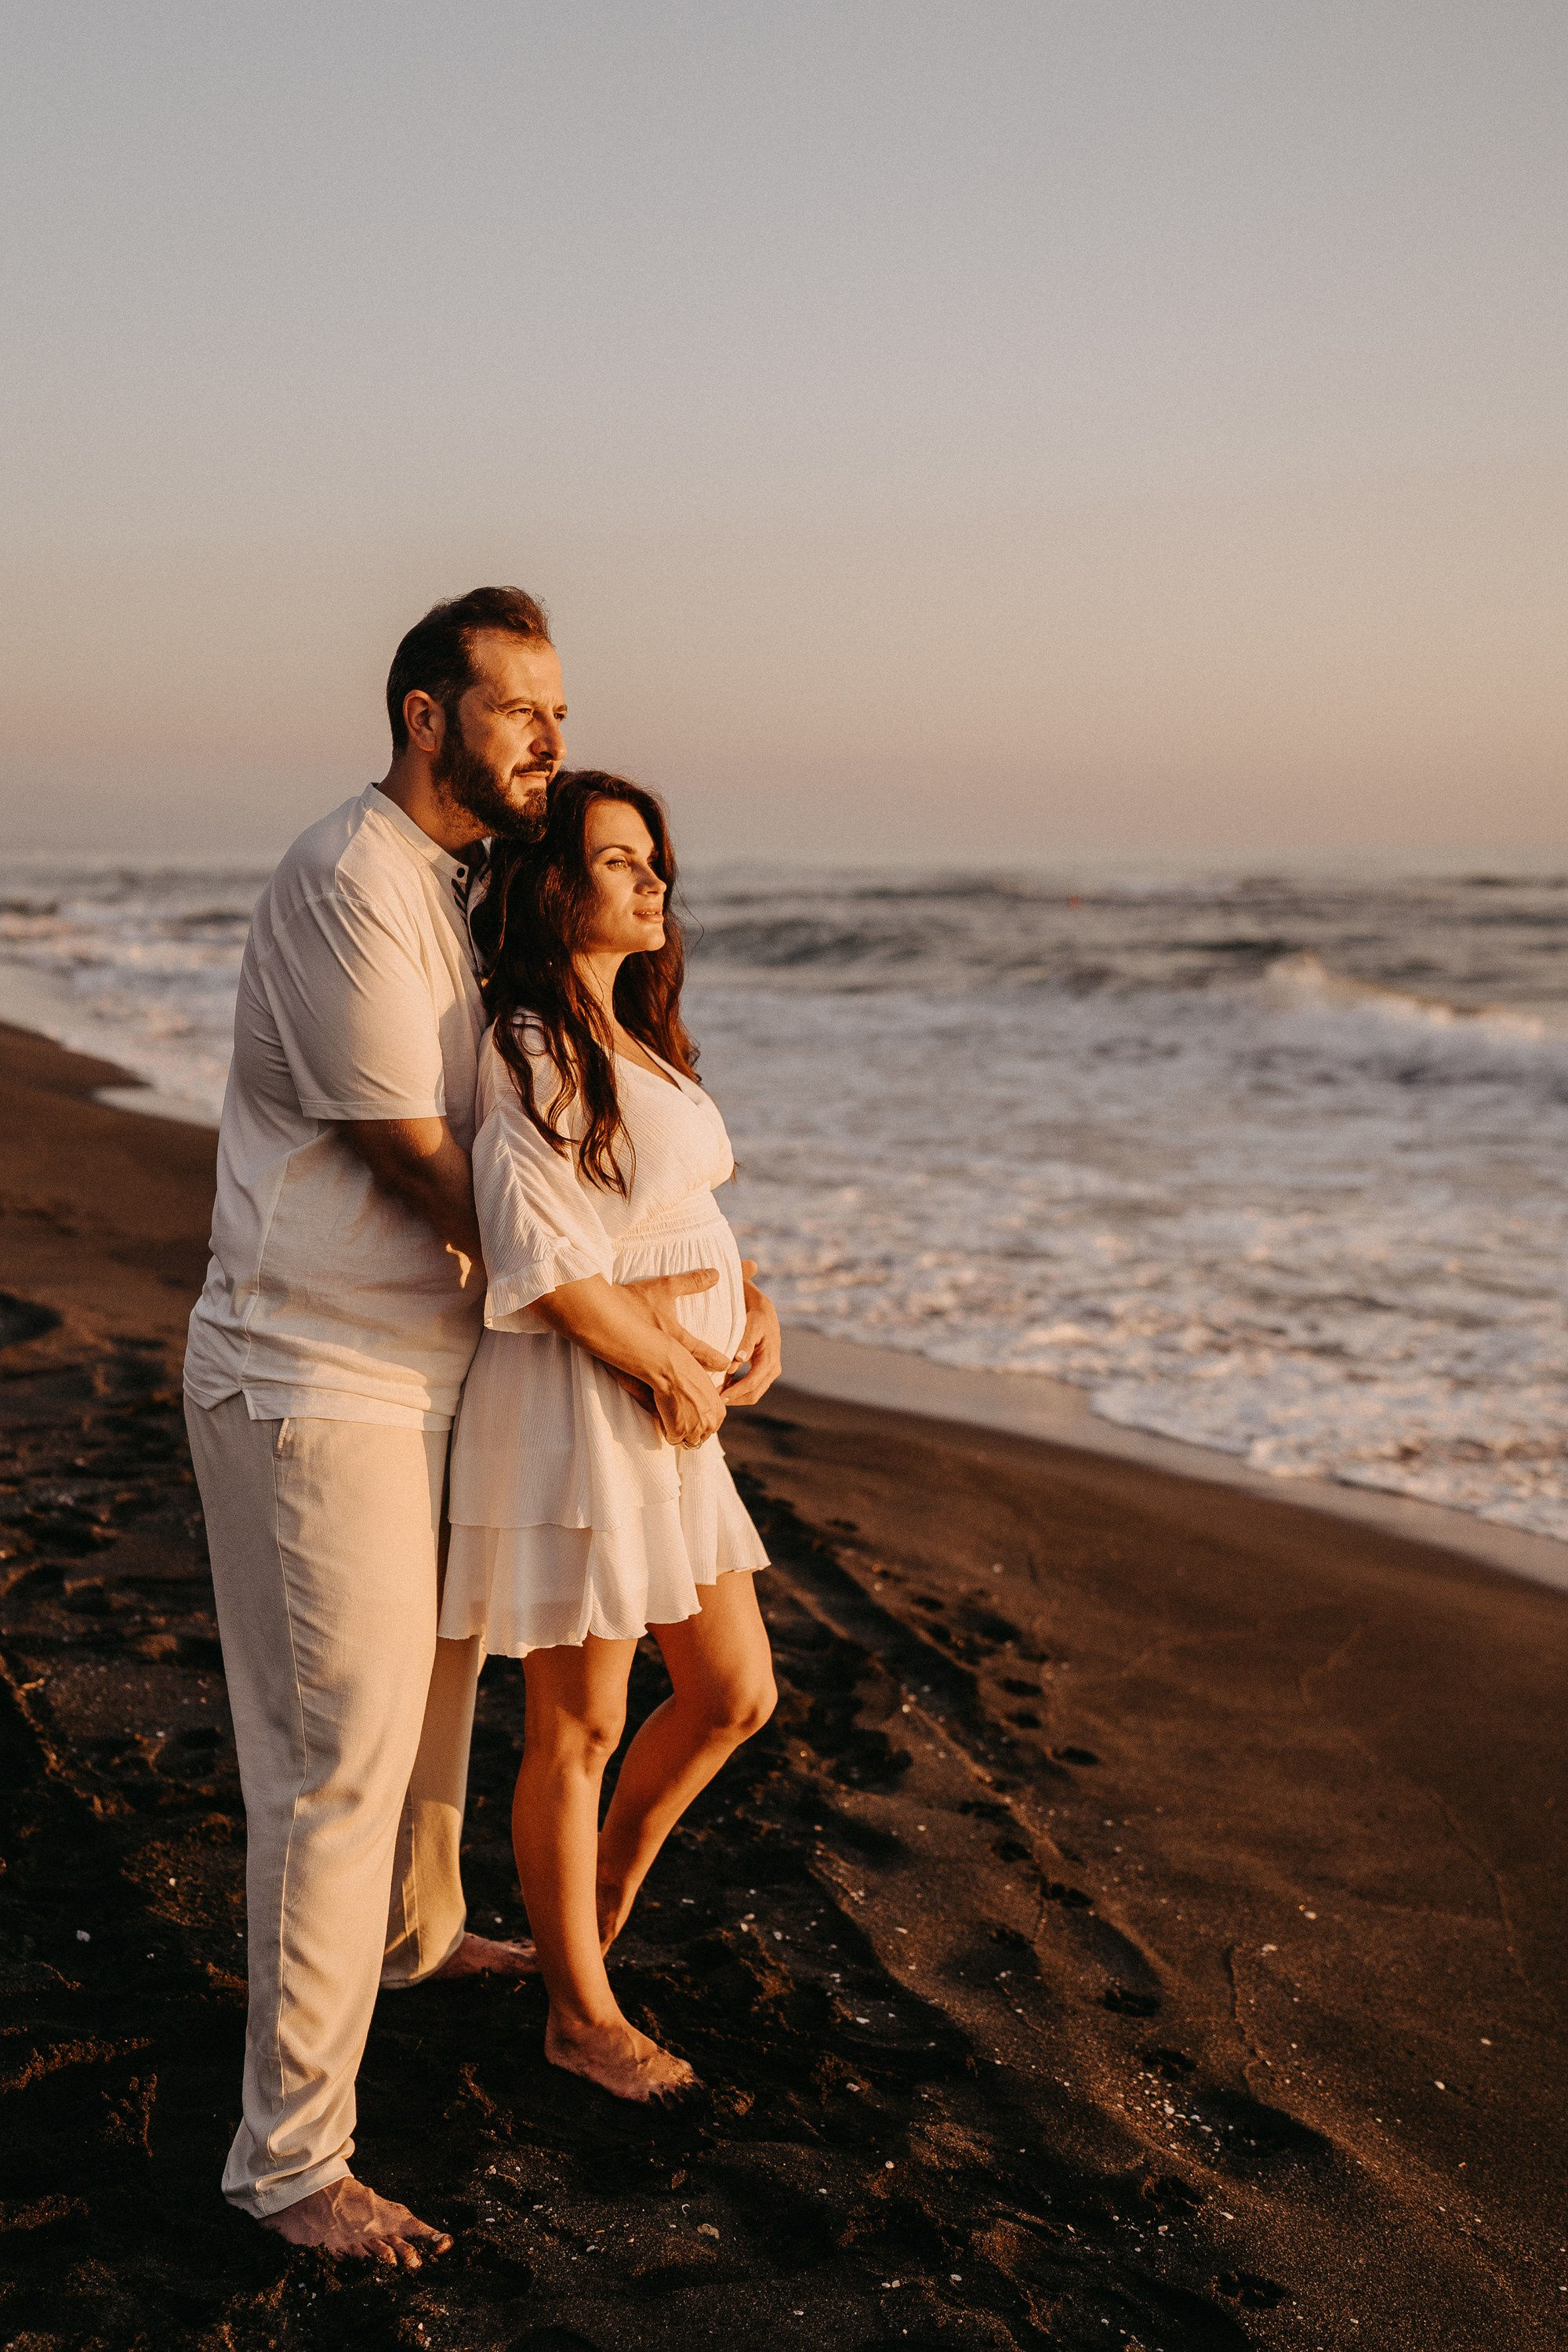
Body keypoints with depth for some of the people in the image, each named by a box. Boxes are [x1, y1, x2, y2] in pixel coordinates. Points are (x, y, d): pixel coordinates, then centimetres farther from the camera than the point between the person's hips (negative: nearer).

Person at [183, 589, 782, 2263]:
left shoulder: (475, 886, 11)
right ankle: (289, 2158, 6)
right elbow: (423, 1166, -19)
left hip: (412, 1371, 10)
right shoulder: (351, 882, -20)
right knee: (337, 1762, -5)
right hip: (314, 1386, -10)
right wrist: (604, 1306, -10)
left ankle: (414, 1933, 52)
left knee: (434, 1679, 27)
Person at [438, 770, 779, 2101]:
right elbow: (541, 1262, -21)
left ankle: (600, 1905, 37)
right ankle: (581, 2015, 22)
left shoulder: (638, 1041, 15)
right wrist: (671, 1371, -12)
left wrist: (751, 1323, 3)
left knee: (735, 1695, 14)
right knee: (579, 1731, 4)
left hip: (674, 1412, 9)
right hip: (576, 1408, -9)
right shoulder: (530, 1048, -15)